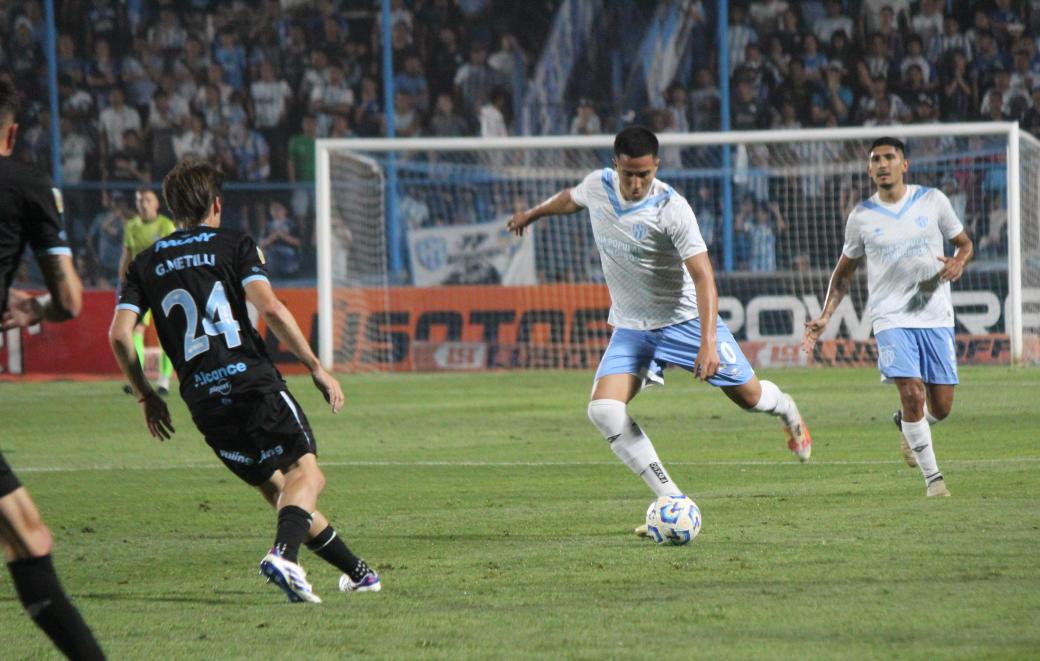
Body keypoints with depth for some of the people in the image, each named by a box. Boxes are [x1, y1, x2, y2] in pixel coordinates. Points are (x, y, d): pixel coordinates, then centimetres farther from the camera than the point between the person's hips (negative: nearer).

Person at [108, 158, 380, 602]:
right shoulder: (234, 245, 4)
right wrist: (317, 369, -5)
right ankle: (284, 554, -34)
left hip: (202, 400, 4)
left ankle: (355, 571, 20)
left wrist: (147, 397, 17)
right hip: (254, 382, -4)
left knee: (276, 487, 15)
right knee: (305, 471, -5)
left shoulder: (147, 263, 15)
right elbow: (270, 309, -10)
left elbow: (119, 335, 4)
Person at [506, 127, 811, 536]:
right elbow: (570, 199, 18)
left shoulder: (672, 209, -24)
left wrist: (708, 342, -36)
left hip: (684, 318, -4)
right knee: (604, 411, -18)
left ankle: (786, 410, 42)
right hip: (631, 329, 4)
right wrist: (532, 214, 36)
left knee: (748, 396, 1)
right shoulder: (597, 186, -9)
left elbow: (703, 276, -26)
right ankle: (671, 500, -12)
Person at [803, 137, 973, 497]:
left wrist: (958, 262, -10)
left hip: (935, 316, 1)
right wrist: (825, 317, 4)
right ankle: (932, 476, -5)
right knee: (912, 394, -19)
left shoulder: (932, 201, 2)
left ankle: (906, 426, 38)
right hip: (891, 317, -1)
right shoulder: (862, 217, 3)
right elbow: (845, 271, 14)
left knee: (941, 406, 1)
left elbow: (964, 242, 14)